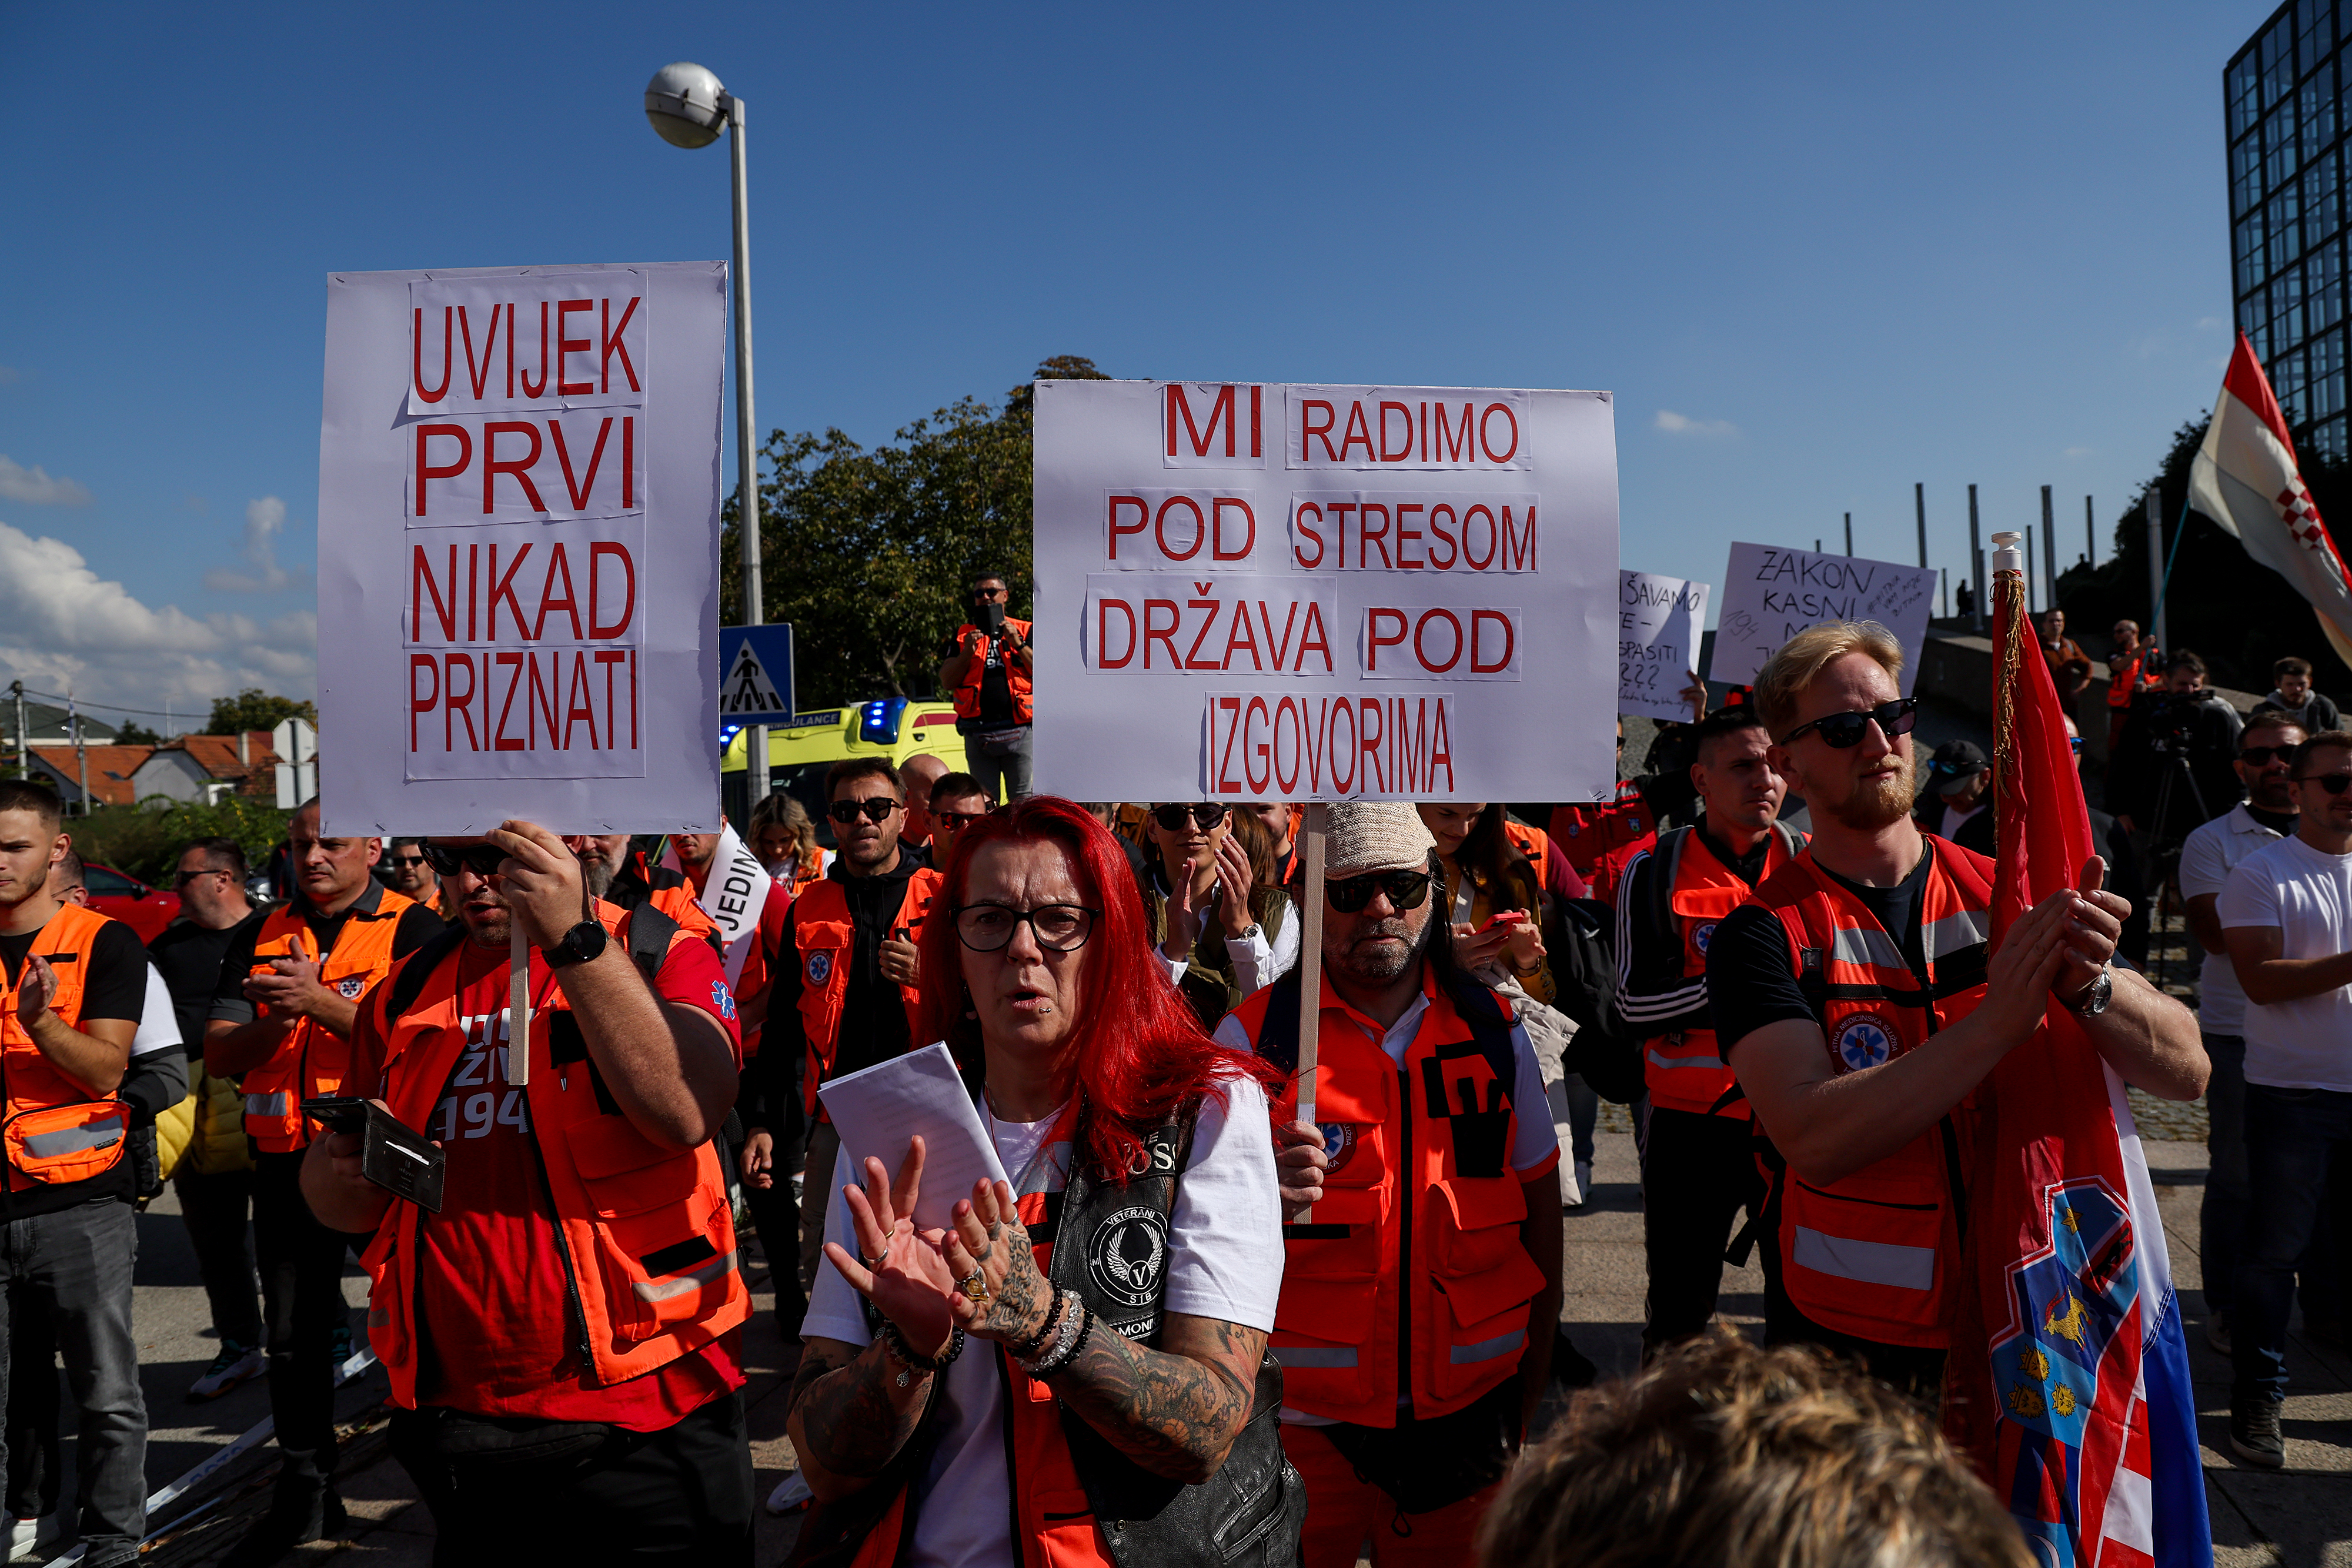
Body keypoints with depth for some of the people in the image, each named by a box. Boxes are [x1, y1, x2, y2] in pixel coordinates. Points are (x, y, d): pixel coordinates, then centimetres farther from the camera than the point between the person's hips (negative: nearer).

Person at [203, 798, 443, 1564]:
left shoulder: (414, 929, -6)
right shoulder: (260, 939, 9)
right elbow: (219, 1056, 4)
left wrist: (322, 1003, -26)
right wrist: (274, 1021, -16)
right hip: (287, 1162, 5)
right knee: (293, 1336, 14)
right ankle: (304, 1495, 29)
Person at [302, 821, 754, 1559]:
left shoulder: (661, 955, -4)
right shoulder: (407, 993, 9)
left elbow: (687, 1111, -25)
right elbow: (347, 1208, 16)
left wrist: (574, 940, -26)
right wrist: (340, 1170, -7)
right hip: (454, 1415, 4)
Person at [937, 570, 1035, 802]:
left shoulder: (1026, 632, 11)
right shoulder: (962, 636, 16)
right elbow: (946, 683, 8)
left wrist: (1018, 645, -8)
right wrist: (967, 652, -6)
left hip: (1019, 732, -2)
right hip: (977, 736, 2)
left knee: (1023, 801, -5)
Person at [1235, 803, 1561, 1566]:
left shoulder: (1492, 1031, 2)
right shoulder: (1252, 1037, -7)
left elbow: (1539, 1201, 9)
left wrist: (1534, 1375, 8)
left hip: (1465, 1409, 2)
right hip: (1303, 1416, -2)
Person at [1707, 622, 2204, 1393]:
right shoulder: (1764, 932, -12)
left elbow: (2186, 1069, -6)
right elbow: (1814, 1139, -26)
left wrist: (2091, 987, -27)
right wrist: (1996, 1021, -31)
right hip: (1846, 1338, -3)